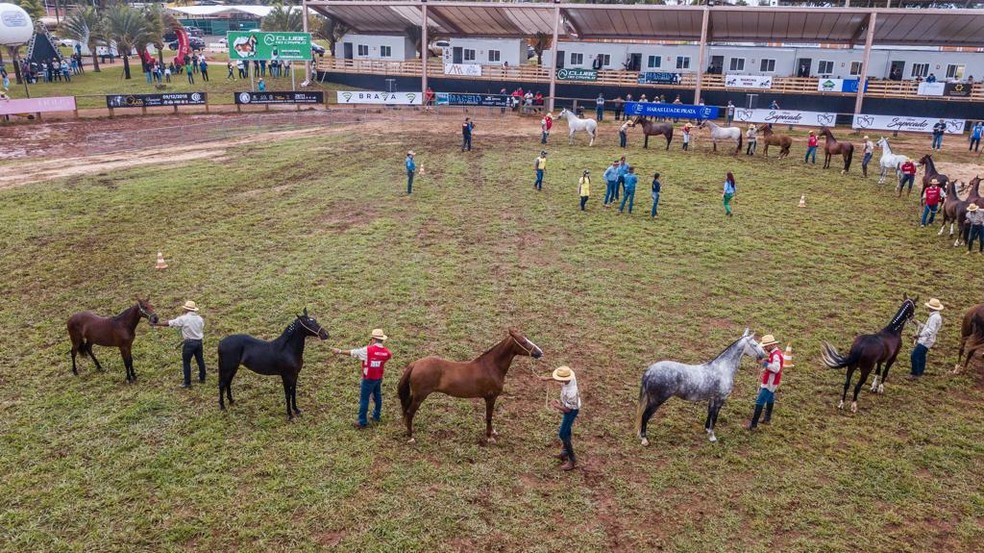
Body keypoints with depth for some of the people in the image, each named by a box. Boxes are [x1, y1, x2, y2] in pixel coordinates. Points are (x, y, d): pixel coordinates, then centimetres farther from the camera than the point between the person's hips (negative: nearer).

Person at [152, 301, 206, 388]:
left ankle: (187, 382, 9)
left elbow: (169, 323, -7)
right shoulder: (200, 318, 4)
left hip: (189, 342, -6)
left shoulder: (183, 319, -11)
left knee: (186, 362, 5)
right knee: (200, 360, 17)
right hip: (199, 341, 6)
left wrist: (156, 324, 2)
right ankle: (202, 378, 30)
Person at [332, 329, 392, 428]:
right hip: (379, 378, 6)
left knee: (364, 399, 3)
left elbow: (351, 352, -12)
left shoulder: (367, 350, -20)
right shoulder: (386, 352, -5)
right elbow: (390, 356, 20)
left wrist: (339, 351, 0)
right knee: (377, 397, 21)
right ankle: (376, 416, 34)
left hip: (368, 379, -6)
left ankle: (362, 422, 8)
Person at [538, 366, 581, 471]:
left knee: (563, 434, -1)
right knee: (567, 429, 24)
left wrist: (557, 406, -10)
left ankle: (572, 460, 9)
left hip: (571, 411, -9)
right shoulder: (571, 376, -21)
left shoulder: (570, 392, -42)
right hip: (571, 406, 9)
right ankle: (565, 452, 42)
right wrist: (548, 378, 5)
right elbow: (560, 378, 7)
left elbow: (568, 409, -26)